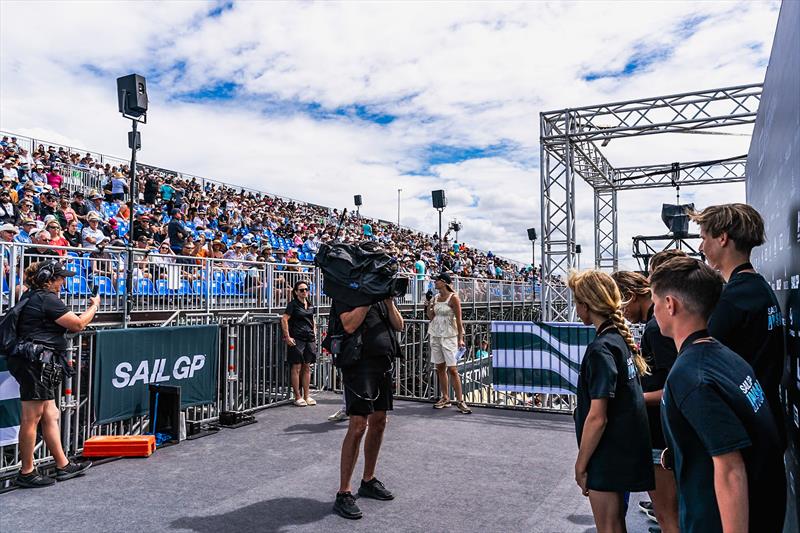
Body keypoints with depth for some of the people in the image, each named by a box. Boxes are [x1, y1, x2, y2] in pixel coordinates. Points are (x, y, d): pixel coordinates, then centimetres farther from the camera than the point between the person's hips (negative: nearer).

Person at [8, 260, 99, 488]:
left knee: (50, 416, 13)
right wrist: (94, 306, 4)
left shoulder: (29, 297, 18)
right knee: (31, 418, -2)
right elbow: (78, 324, -10)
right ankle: (26, 473, 7)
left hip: (35, 364, 10)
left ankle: (63, 465, 20)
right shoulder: (47, 299, -12)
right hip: (37, 362, -10)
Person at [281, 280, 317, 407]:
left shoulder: (310, 305, 15)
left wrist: (314, 335, 16)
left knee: (307, 367, 9)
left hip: (309, 339, 6)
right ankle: (298, 397, 4)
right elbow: (284, 319, -10)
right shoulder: (293, 304, -4)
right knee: (297, 367, -2)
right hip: (296, 339, -6)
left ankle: (307, 396, 15)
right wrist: (287, 337, -15)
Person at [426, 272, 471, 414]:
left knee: (452, 369, -9)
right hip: (435, 335, 6)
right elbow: (431, 317, 13)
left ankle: (460, 401, -3)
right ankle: (445, 398, 18)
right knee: (440, 368, 9)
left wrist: (460, 338, -14)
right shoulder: (435, 298, 9)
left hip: (449, 336, -6)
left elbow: (458, 320, -10)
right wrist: (428, 306, -3)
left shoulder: (453, 297, -8)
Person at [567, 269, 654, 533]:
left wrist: (581, 464, -15)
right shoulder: (622, 338, 4)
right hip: (627, 449, 9)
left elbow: (597, 418, -23)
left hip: (608, 455, -9)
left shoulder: (601, 348, -22)